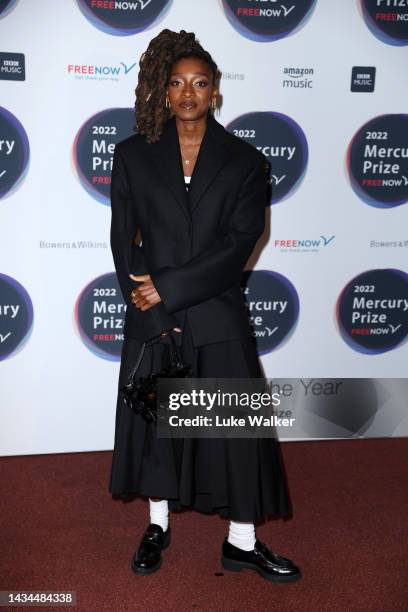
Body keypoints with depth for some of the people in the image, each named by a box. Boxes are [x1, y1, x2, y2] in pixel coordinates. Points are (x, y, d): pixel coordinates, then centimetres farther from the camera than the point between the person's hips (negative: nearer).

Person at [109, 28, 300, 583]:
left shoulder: (243, 160, 0)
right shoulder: (134, 155, 3)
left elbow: (240, 242, -10)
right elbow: (124, 240, -2)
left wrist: (168, 287, -17)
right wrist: (155, 314, -11)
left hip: (218, 317, -1)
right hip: (150, 317, 1)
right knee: (153, 421, 14)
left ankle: (242, 542, 23)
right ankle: (159, 526, 35)